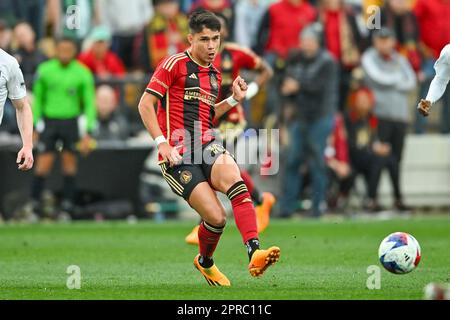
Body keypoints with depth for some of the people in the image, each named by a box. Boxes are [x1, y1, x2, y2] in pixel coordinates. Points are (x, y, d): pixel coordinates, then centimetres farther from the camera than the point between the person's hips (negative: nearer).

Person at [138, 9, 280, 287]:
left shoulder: (214, 74, 20)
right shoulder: (175, 64, -2)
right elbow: (146, 104, -5)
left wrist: (234, 99, 18)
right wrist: (162, 143, -13)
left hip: (207, 147, 5)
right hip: (178, 156, -5)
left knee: (233, 177, -31)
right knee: (216, 217, -15)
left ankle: (255, 252, -42)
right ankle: (205, 262, 19)